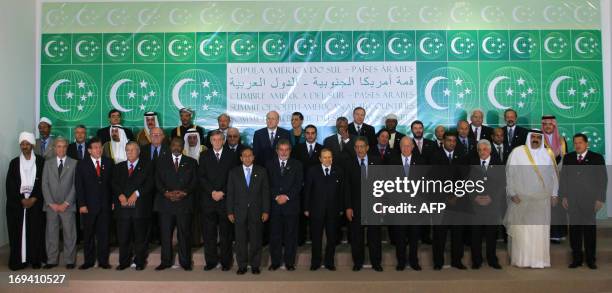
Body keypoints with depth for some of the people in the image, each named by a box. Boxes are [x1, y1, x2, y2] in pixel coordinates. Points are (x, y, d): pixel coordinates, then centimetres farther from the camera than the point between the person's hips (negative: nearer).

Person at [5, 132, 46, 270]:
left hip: (35, 202, -1)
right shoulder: (14, 162, 8)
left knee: (35, 231, -1)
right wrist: (21, 200, -8)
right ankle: (18, 261, 4)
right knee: (18, 232, -1)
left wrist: (33, 199, -9)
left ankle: (35, 259, 6)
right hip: (17, 202, 1)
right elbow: (10, 184, 2)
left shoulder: (40, 161, 4)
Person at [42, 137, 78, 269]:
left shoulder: (74, 163, 3)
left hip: (68, 206, -2)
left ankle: (70, 260, 8)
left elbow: (75, 185, -2)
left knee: (69, 234, 0)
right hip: (51, 205, 2)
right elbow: (45, 185, 5)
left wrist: (66, 203, -8)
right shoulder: (48, 164, 11)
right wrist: (51, 203, -5)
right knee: (51, 234, 5)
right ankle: (52, 260, 14)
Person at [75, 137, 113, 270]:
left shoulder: (108, 162, 7)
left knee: (103, 233, 5)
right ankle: (89, 261, 15)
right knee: (88, 234, 5)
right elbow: (78, 185, 0)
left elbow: (112, 182, 8)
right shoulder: (82, 164, 2)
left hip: (105, 204, 1)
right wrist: (81, 204, -7)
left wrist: (113, 201, 2)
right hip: (89, 204, -1)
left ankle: (103, 261, 12)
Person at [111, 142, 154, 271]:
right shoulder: (119, 167, 19)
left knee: (140, 237, 2)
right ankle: (124, 262, 14)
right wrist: (120, 195, -9)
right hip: (123, 206, 2)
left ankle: (140, 262, 12)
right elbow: (114, 183, 8)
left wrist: (136, 193, -14)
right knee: (123, 237, 2)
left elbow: (150, 183, -3)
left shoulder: (147, 166, 8)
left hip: (140, 206, -2)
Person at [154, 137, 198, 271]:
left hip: (184, 202, -1)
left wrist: (184, 192, -10)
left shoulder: (191, 162, 12)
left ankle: (185, 262, 9)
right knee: (165, 234, 2)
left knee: (184, 234, 0)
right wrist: (166, 192, -10)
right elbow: (158, 181, 6)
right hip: (165, 202, 1)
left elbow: (194, 182, 5)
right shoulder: (161, 161, 14)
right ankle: (166, 261, 12)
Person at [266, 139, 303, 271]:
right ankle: (275, 262, 14)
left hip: (291, 205, 0)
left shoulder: (297, 165, 7)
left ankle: (290, 262, 14)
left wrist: (287, 196, -11)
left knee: (291, 235, 4)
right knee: (275, 235, 4)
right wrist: (276, 196, -10)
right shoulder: (270, 164, 8)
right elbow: (268, 184, 2)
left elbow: (298, 184, -1)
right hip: (274, 205, 1)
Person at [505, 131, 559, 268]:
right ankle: (520, 259, 10)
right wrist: (512, 193, -9)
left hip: (542, 200, 3)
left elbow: (553, 174, 11)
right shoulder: (517, 152, -4)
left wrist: (554, 194, 7)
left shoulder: (548, 154, 7)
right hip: (521, 199, -3)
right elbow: (509, 174, -4)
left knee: (541, 230, 5)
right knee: (521, 229, 2)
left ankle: (539, 259, 15)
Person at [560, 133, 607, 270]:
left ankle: (590, 259, 12)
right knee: (574, 229, 3)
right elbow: (563, 178, 11)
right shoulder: (568, 158, 11)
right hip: (572, 200, 2)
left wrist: (600, 199, -4)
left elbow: (603, 179, 1)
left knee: (590, 229, 3)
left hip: (590, 200, -2)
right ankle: (577, 258, 10)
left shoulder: (597, 158, 3)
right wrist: (563, 196, 4)